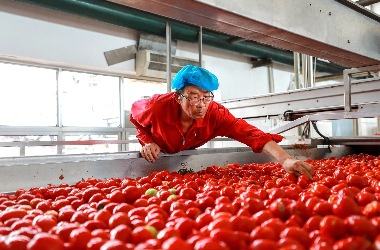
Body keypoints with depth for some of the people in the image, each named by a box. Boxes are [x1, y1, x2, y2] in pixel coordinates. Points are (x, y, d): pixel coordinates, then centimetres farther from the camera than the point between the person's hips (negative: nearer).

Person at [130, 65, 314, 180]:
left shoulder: (215, 113, -36)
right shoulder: (157, 107, -37)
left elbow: (249, 133, -47)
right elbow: (135, 113, -13)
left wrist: (285, 159, -62)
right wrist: (148, 141, -28)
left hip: (187, 155, 1)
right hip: (158, 155, -1)